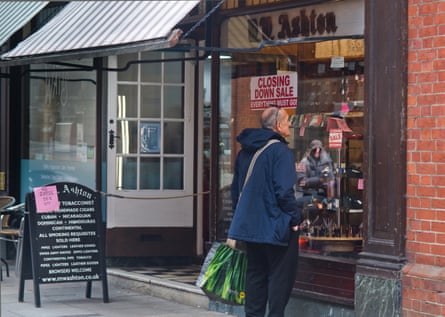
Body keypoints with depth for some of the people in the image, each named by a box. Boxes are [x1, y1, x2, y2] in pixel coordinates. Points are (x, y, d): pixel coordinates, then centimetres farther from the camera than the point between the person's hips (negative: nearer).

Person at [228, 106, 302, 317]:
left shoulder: (245, 151, 11)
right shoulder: (280, 151, -15)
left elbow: (236, 188, 18)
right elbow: (284, 191, -22)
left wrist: (241, 216, 24)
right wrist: (295, 218, -13)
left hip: (250, 225, 8)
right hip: (276, 226, -8)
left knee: (255, 274, 14)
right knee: (280, 276, -1)